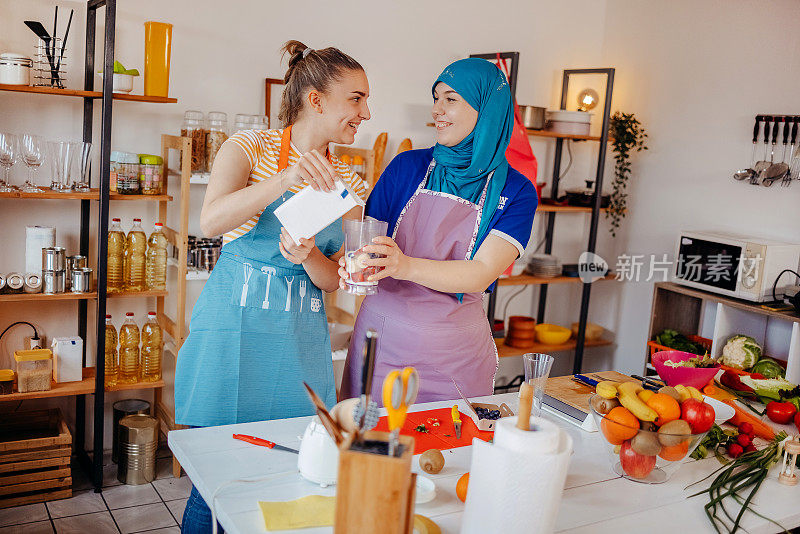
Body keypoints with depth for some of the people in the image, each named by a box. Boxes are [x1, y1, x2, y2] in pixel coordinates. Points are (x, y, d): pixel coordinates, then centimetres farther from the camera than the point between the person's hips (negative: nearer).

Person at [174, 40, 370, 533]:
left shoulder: (349, 184, 10)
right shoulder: (251, 147, -3)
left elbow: (333, 279, 7)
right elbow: (212, 221, -21)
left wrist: (308, 258, -15)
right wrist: (285, 179, -33)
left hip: (302, 336, 4)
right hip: (235, 324, -4)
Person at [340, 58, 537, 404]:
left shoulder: (515, 191, -3)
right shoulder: (407, 167, 3)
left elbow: (482, 274, -15)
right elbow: (366, 239, 4)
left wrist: (406, 266, -30)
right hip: (382, 337, 1)